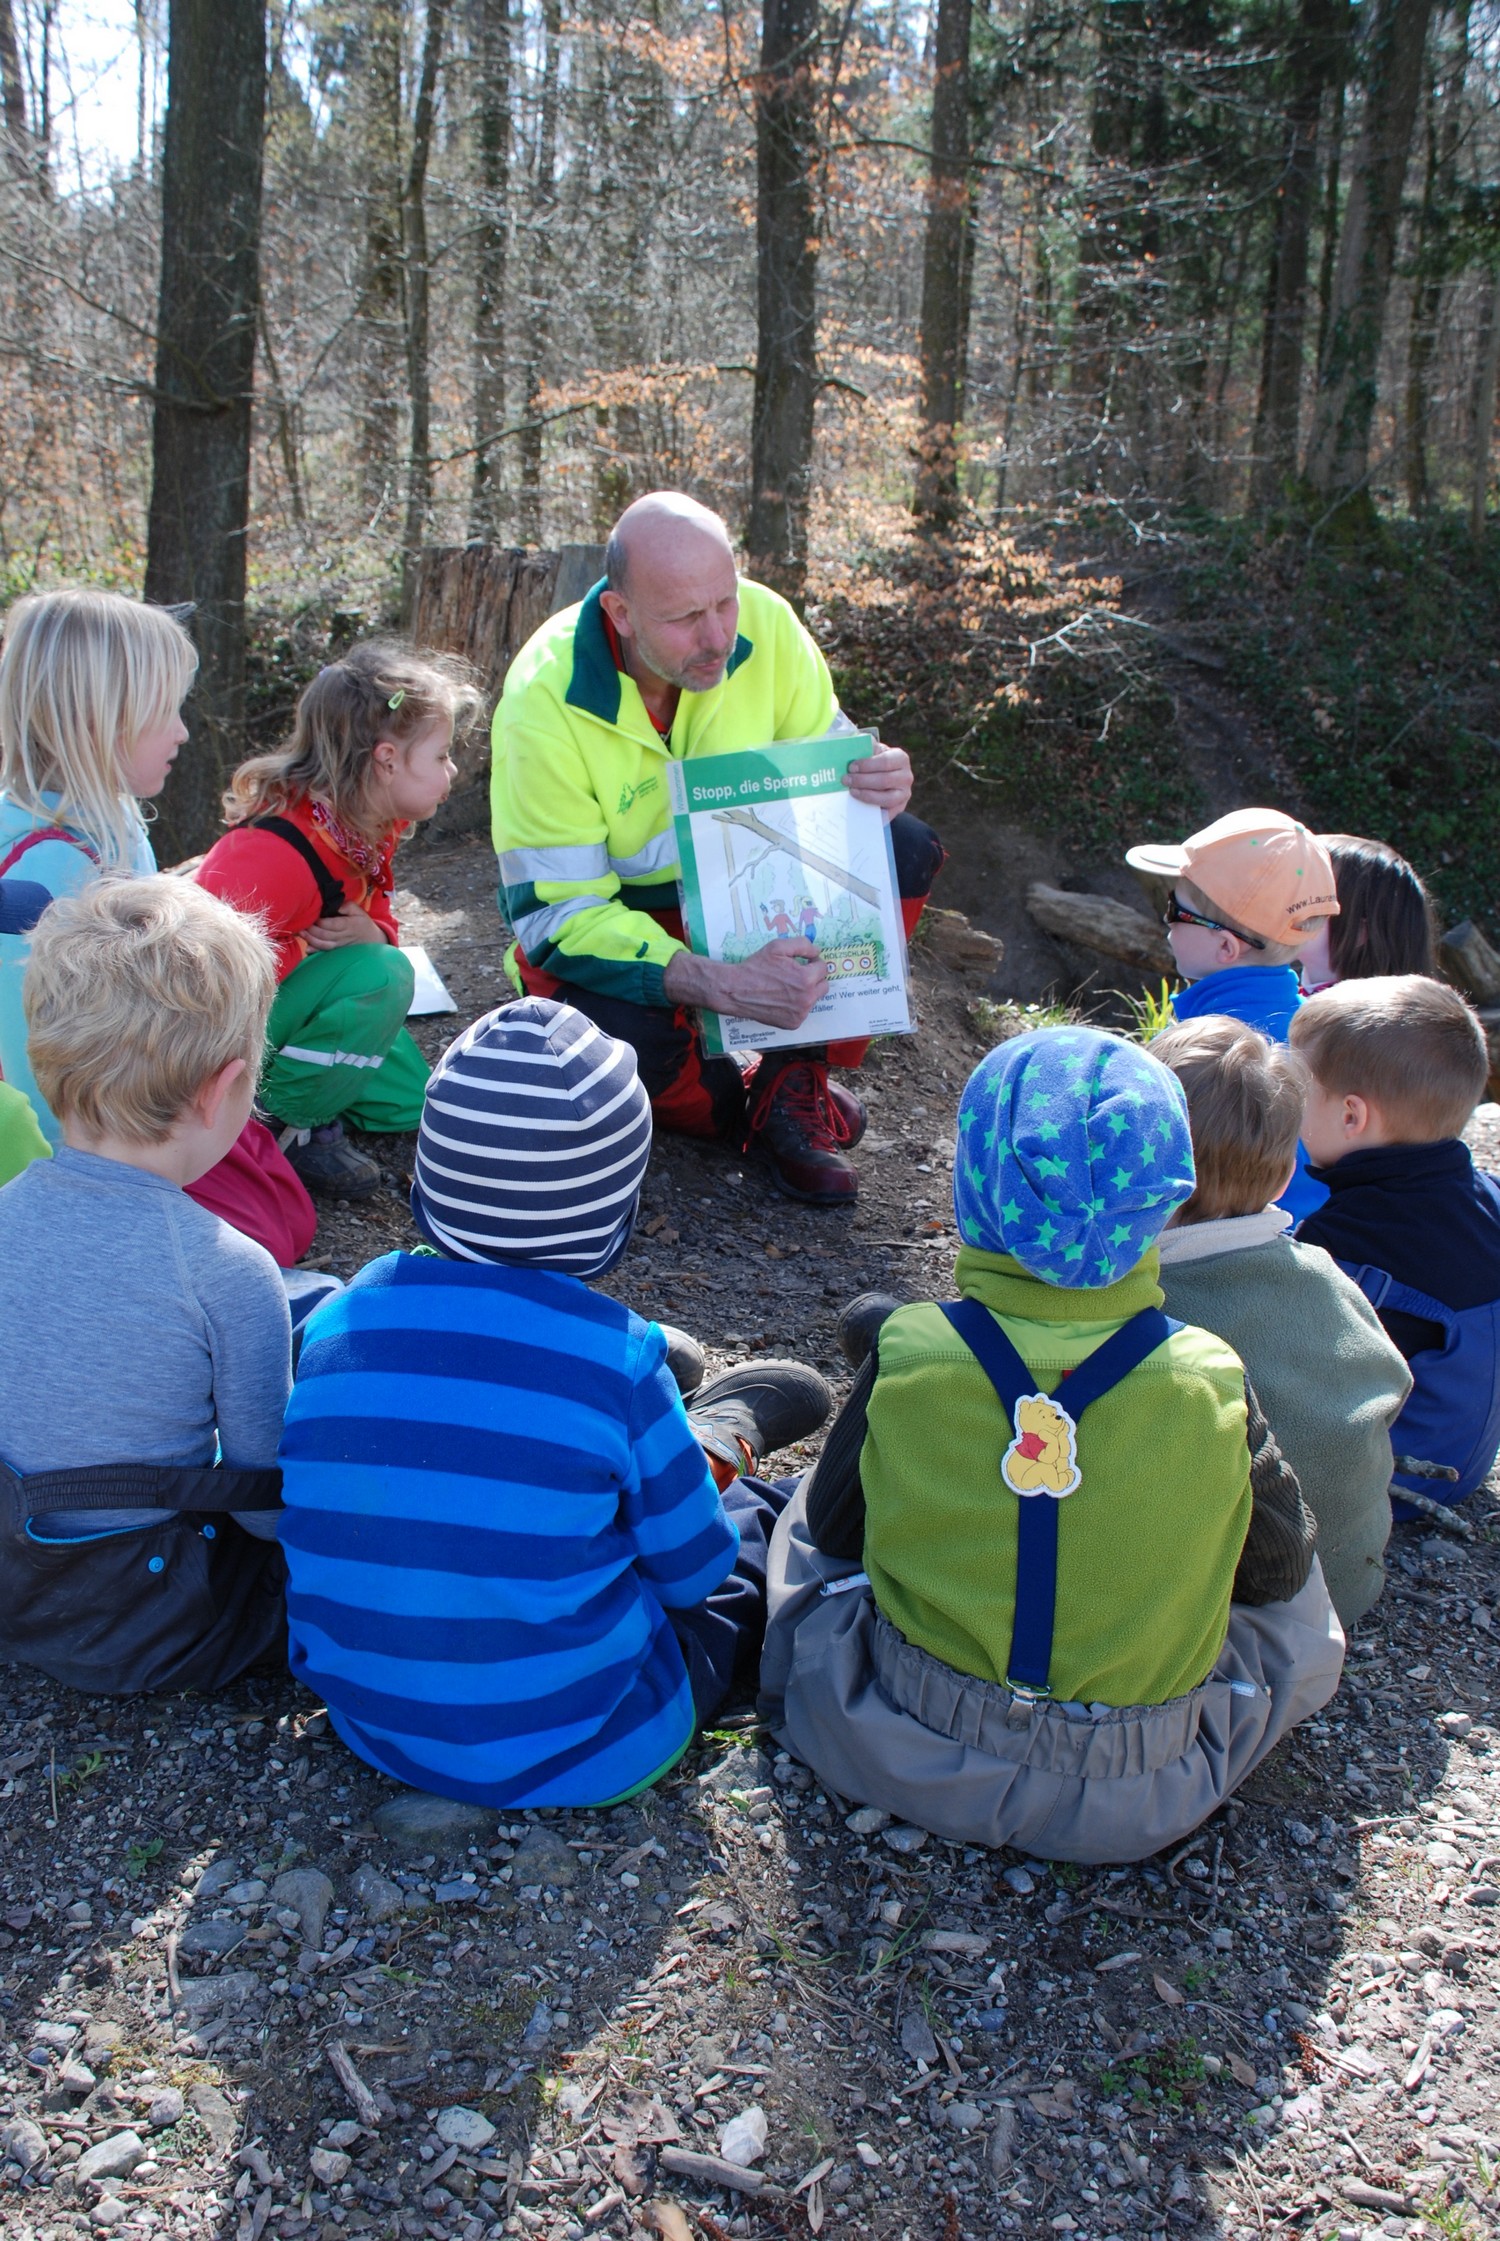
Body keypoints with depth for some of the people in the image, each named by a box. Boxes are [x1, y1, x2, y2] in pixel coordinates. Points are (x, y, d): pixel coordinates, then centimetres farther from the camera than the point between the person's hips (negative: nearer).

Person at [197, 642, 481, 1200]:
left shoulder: (368, 828, -3)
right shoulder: (277, 853, -33)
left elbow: (377, 918, 10)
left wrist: (371, 933, -15)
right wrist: (308, 948, -26)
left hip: (291, 1004, 9)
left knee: (409, 1102, 7)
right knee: (382, 975, -31)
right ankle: (287, 1124, -14)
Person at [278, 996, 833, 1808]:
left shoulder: (335, 1326, -12)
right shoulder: (616, 1360, -23)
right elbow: (691, 1568, -9)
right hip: (578, 1759, -4)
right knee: (757, 1515, 20)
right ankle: (718, 1442, 47)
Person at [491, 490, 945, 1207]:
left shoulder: (763, 622, -17)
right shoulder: (545, 702, -28)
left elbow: (828, 764, -2)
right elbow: (557, 914, -28)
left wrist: (876, 782, -30)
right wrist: (722, 985, -42)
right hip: (608, 914, -4)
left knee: (903, 849, -19)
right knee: (612, 1047, -36)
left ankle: (795, 1080, -9)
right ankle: (744, 1096, -1)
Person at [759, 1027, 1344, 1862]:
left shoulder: (907, 1357, -15)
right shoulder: (1210, 1385, -15)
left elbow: (833, 1526, 1)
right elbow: (1278, 1569, 1)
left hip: (905, 1761, 1)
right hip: (1140, 1805, 0)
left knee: (804, 1516, 25)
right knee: (1299, 1600, 25)